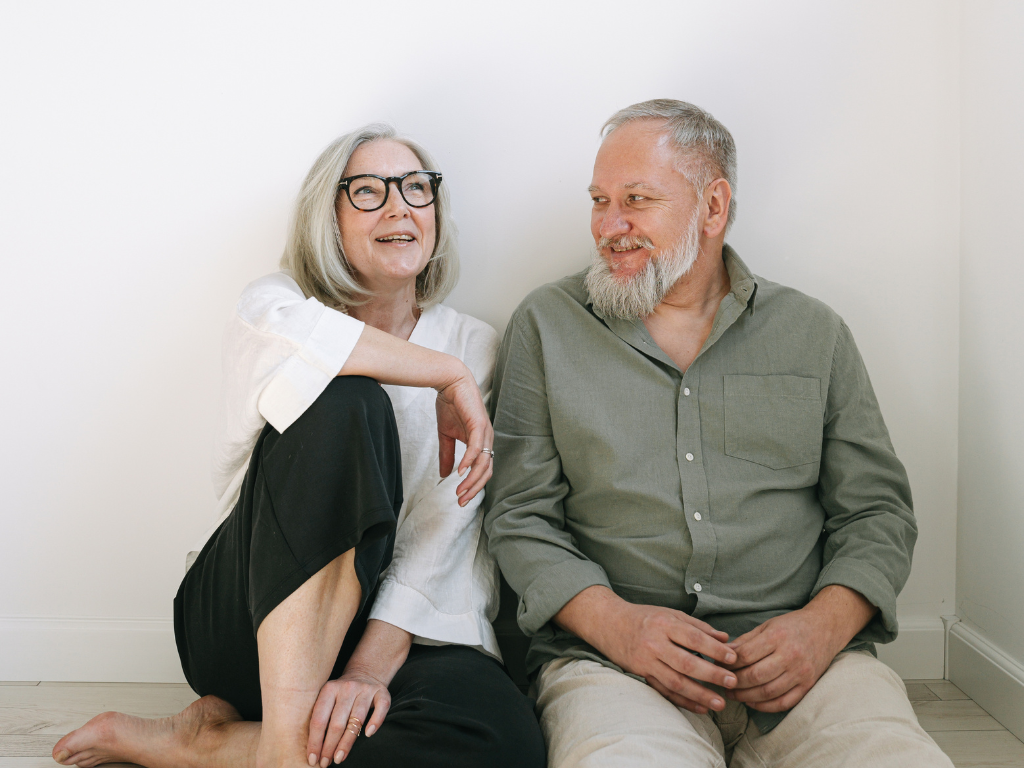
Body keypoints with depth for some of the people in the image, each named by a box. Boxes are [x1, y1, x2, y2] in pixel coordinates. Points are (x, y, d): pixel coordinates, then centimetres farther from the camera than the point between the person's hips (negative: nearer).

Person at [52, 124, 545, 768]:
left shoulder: (476, 346, 7)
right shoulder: (278, 301, 4)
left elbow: (443, 530, -5)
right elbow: (278, 330, -26)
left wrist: (372, 664, -18)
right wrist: (446, 376, -20)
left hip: (398, 628, 2)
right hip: (245, 625, -2)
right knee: (343, 400, -28)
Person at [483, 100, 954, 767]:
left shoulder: (815, 334, 13)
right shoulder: (547, 326, 9)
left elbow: (877, 510, 11)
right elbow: (520, 515, 4)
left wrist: (824, 624, -9)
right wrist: (614, 622, -13)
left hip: (803, 662, 2)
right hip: (610, 658, -2)